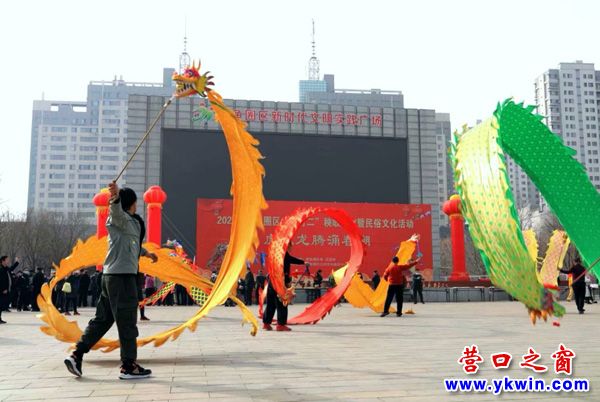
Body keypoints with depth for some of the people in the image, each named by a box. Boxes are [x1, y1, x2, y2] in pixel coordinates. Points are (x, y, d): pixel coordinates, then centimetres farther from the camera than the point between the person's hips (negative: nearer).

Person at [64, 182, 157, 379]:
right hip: (122, 275, -10)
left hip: (111, 275, 10)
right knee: (127, 321, -5)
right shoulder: (121, 218, -6)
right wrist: (115, 197, -54)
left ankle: (76, 356, 10)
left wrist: (146, 253, 58)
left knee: (102, 319, 12)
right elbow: (116, 210, -31)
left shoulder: (131, 222, 23)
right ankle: (128, 366, 1)